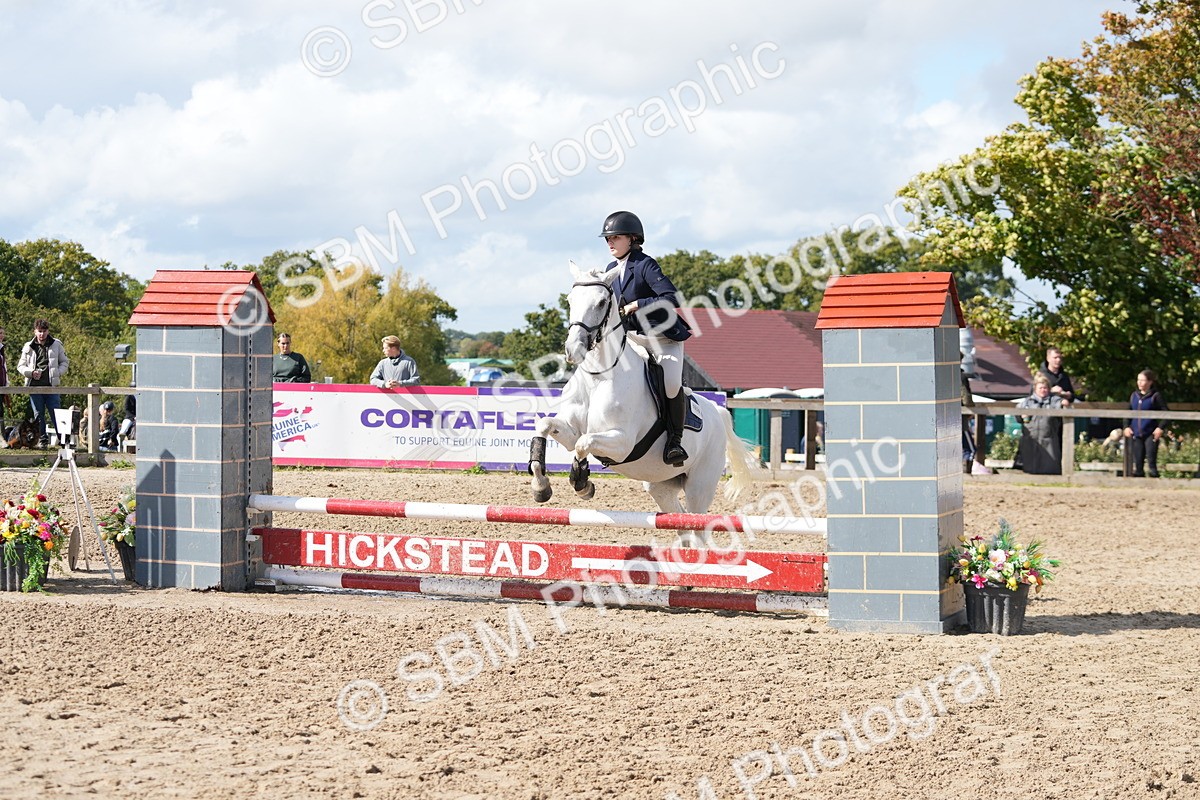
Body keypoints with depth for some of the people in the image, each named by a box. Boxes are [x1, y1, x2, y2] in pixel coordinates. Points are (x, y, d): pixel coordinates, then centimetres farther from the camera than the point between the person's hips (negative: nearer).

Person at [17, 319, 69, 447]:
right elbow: (20, 366, 12)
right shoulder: (28, 347, 8)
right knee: (38, 415, 5)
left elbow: (65, 362, 14)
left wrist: (58, 373, -5)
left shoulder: (56, 345, 7)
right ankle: (42, 439, 13)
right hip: (34, 385, 2)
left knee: (55, 413, -6)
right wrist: (31, 372, -7)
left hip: (51, 385, -2)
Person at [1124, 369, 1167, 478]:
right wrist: (1127, 427, 7)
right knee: (1137, 464, 7)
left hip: (1150, 435, -5)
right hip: (1136, 435, 5)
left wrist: (1160, 428, -16)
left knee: (1151, 463, -7)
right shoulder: (1134, 396, 11)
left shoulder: (1155, 396, -5)